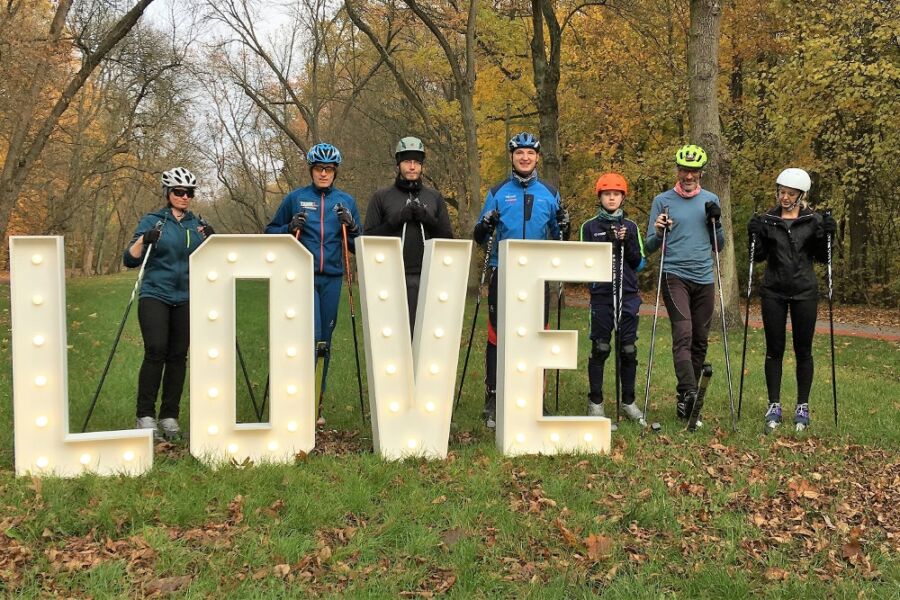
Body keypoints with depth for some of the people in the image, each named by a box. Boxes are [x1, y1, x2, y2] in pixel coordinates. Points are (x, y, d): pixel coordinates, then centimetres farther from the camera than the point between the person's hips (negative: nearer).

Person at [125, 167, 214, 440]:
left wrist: (210, 241, -7)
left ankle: (169, 417, 9)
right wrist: (144, 240, -21)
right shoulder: (153, 221, 2)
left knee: (178, 356, 1)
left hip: (186, 299, 3)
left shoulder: (198, 224, 12)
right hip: (155, 295, -3)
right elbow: (130, 260, -3)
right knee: (156, 351, -18)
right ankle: (145, 416, -11)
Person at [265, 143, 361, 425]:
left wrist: (351, 226, -6)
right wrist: (290, 228, -8)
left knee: (325, 342, 8)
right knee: (312, 337, -17)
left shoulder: (346, 201, 11)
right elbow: (271, 232, 11)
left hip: (332, 278, 3)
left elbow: (357, 245, 13)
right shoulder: (295, 198, 5)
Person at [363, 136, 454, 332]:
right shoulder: (381, 197, 9)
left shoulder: (435, 197, 15)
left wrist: (427, 219, -5)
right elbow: (368, 237, 4)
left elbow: (448, 237, 11)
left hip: (426, 277, 2)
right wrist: (396, 220, -9)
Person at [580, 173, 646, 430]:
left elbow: (639, 263, 7)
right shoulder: (590, 226, 5)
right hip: (601, 295, -2)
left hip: (628, 295, 2)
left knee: (628, 349, 4)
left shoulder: (631, 227, 12)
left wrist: (627, 243, -9)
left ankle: (628, 401, 14)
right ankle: (595, 402, 8)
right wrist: (607, 243, -13)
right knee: (600, 348, -2)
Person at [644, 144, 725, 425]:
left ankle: (683, 398, 13)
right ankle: (689, 392, -27)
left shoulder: (711, 200, 14)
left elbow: (719, 245, 17)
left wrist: (716, 222, -1)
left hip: (704, 278, 4)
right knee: (683, 334, -19)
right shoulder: (662, 201, 5)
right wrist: (658, 232, -15)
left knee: (700, 340, 4)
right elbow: (649, 247, 5)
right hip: (675, 276, -4)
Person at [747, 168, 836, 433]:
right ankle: (774, 407, 10)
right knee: (774, 350, 3)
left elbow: (822, 258, 4)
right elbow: (759, 257, 4)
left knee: (803, 350, 5)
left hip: (804, 291, -1)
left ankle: (803, 408, 14)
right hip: (774, 291, 1)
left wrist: (825, 236, -13)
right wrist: (755, 237, -13)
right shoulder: (767, 220, 3)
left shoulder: (814, 220, 2)